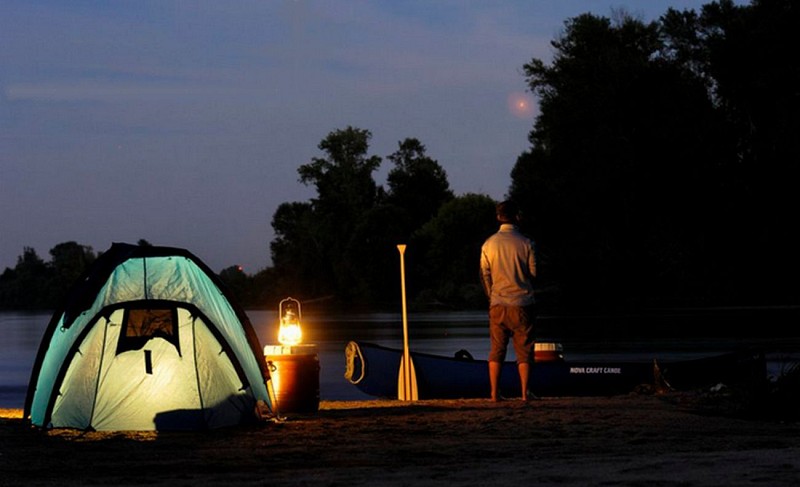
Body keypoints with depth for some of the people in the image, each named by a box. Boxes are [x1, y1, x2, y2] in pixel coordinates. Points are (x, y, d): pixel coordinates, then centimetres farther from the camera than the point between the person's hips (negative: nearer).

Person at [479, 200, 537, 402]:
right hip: (522, 304, -2)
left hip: (498, 304, 2)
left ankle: (494, 393, 6)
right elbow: (533, 274, 1)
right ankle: (525, 392, 2)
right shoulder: (526, 243, -6)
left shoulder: (489, 244, -1)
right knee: (524, 350, 5)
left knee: (496, 349, 8)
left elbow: (484, 275, 5)